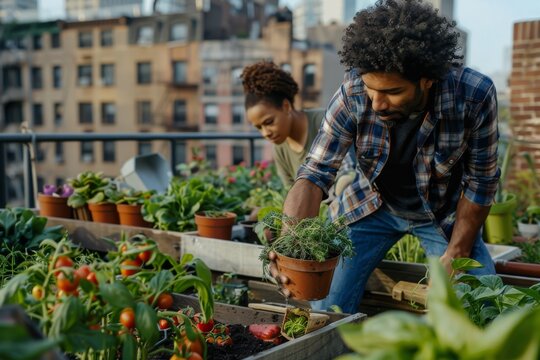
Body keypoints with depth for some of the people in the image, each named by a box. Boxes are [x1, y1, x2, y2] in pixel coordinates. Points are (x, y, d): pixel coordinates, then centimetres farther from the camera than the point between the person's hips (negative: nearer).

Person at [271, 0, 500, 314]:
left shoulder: (475, 95, -28)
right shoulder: (352, 95, -27)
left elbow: (480, 182, -15)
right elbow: (316, 173, -23)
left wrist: (455, 256, -15)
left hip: (446, 213, 0)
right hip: (372, 206, 1)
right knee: (324, 312, -4)